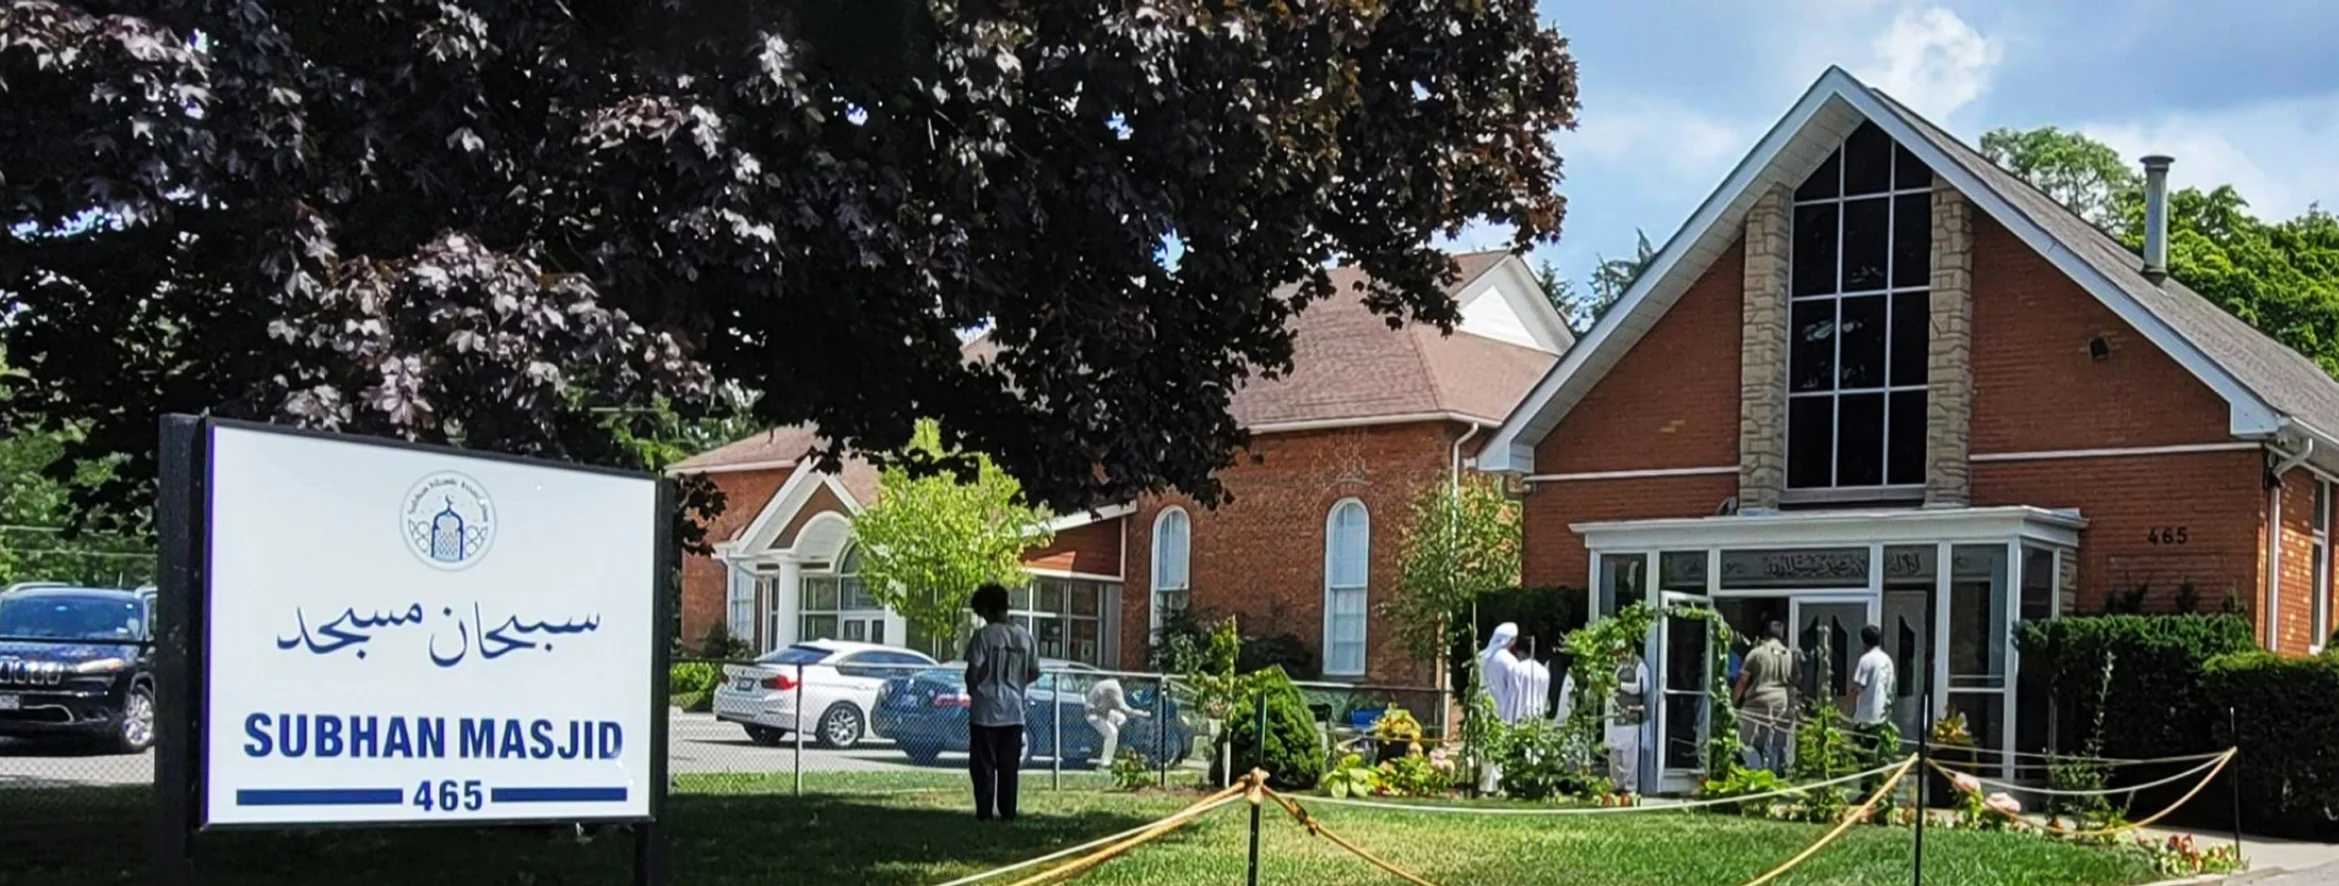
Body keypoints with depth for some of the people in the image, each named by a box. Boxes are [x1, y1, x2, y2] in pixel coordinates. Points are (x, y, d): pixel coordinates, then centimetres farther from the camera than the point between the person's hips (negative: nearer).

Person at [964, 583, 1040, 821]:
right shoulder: (1025, 637, 4)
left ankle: (984, 813, 0)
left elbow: (973, 671, -13)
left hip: (985, 711, -5)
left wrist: (973, 693, 6)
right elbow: (1033, 673, 9)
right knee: (1009, 766, 9)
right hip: (1013, 711, 5)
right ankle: (1008, 813, 8)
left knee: (983, 766, 1)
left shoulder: (985, 635, -12)